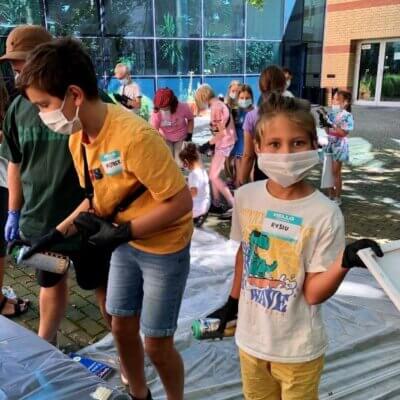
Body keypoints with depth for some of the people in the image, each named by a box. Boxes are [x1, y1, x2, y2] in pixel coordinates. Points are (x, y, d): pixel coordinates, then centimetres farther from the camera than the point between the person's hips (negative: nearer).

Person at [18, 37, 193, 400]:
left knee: (157, 345, 5)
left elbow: (181, 202, -25)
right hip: (125, 244, 7)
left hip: (163, 248, -7)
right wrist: (59, 234, 4)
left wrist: (122, 232, -24)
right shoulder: (77, 139, -3)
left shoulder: (135, 136, -30)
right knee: (122, 329, 18)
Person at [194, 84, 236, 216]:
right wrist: (212, 143, 12)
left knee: (214, 176, -7)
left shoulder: (216, 107, -19)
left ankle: (233, 205, -3)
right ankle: (216, 204, 20)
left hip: (224, 143, -10)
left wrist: (208, 143, -13)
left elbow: (222, 132, -20)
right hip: (222, 143, 10)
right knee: (213, 174, 13)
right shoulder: (218, 104, 10)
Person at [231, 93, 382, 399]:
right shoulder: (246, 196, -10)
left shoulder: (326, 214, -21)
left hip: (298, 349, -3)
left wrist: (344, 262, -34)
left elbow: (313, 293, -18)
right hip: (250, 338, 4)